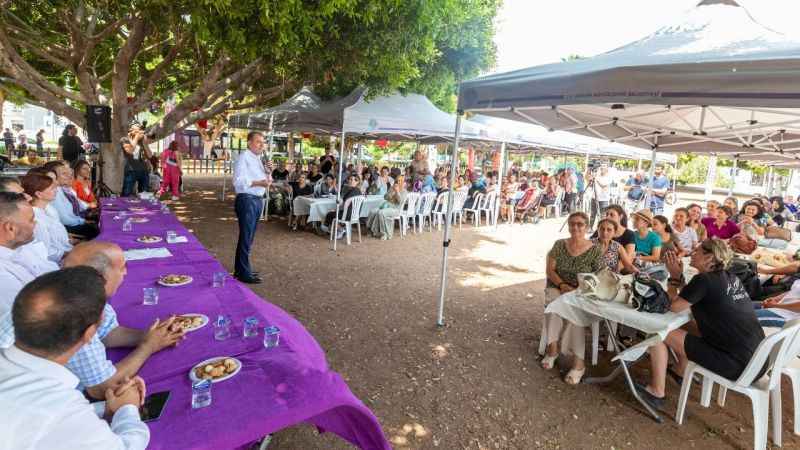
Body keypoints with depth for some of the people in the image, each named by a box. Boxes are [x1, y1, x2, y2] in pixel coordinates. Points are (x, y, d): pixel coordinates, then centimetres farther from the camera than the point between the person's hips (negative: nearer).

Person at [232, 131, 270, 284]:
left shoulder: (258, 159, 17)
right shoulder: (243, 157, -10)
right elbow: (238, 181, -20)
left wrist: (267, 174, 6)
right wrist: (259, 183, -27)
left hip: (257, 200, 9)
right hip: (246, 200, -9)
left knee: (248, 237, 16)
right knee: (246, 237, -4)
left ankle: (240, 269, 28)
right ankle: (244, 274, 4)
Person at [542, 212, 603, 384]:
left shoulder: (595, 250, 0)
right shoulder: (559, 245, 5)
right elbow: (550, 270, 2)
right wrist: (562, 285, -16)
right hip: (557, 288, 2)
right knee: (554, 303, -33)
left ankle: (578, 363, -28)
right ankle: (552, 349, -19)